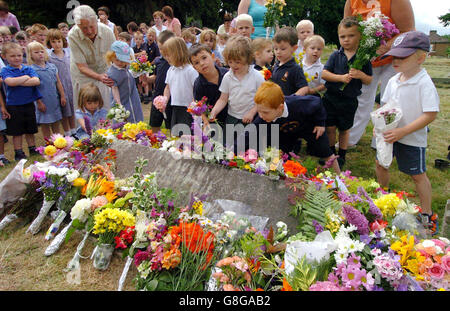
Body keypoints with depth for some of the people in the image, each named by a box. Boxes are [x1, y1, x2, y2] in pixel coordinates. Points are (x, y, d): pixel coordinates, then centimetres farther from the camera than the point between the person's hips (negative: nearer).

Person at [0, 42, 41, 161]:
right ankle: (18, 153, 16)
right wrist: (26, 77, -12)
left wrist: (18, 82, -17)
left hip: (29, 104, 3)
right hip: (14, 106, -3)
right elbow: (10, 82, -23)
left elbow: (36, 81, -13)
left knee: (30, 129, 14)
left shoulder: (28, 68, 5)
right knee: (17, 131, 6)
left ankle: (33, 149, 26)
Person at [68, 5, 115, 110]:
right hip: (84, 76, -1)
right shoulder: (73, 36, -24)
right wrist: (99, 77, -42)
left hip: (104, 72, 2)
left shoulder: (107, 31, -20)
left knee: (106, 107, 2)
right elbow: (82, 67, -25)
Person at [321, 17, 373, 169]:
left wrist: (361, 75, -21)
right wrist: (341, 77, -20)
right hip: (331, 97, 1)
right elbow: (324, 73, -8)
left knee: (344, 129, 12)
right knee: (330, 128, 6)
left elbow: (369, 80, 0)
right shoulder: (336, 55, -1)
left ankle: (342, 156, 30)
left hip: (349, 100, -1)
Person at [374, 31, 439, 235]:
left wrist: (402, 132, -27)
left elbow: (431, 115, -23)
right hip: (389, 134, 7)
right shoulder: (394, 81, 0)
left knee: (417, 174, 5)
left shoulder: (425, 84, -21)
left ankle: (427, 214, 22)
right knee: (380, 164, 17)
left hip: (412, 139, -6)